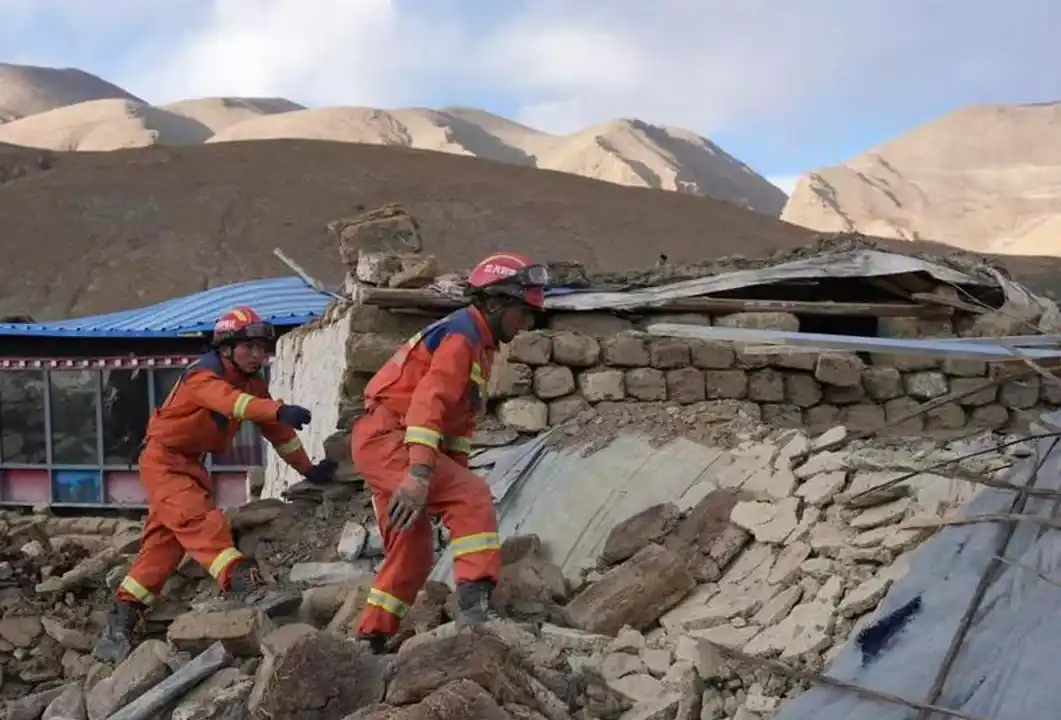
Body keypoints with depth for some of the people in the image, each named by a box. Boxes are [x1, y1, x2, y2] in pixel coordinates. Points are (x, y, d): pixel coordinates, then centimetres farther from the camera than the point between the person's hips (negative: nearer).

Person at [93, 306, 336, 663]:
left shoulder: (253, 384, 5)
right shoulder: (203, 376, -21)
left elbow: (278, 431, 12)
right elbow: (232, 402, -43)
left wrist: (308, 468, 13)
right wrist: (280, 410, -58)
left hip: (192, 466, 9)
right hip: (163, 460, -9)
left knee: (163, 544, 8)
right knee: (202, 521, -28)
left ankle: (121, 623, 13)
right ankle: (248, 588, -44)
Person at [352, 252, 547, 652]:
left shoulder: (478, 346, 19)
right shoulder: (461, 335, -13)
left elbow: (459, 419, 20)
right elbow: (429, 401, -27)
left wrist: (456, 476, 12)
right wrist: (420, 473, -37)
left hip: (384, 444, 11)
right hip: (387, 438, -11)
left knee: (413, 553, 13)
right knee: (473, 499, -23)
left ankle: (370, 638, 21)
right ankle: (475, 600, -32)